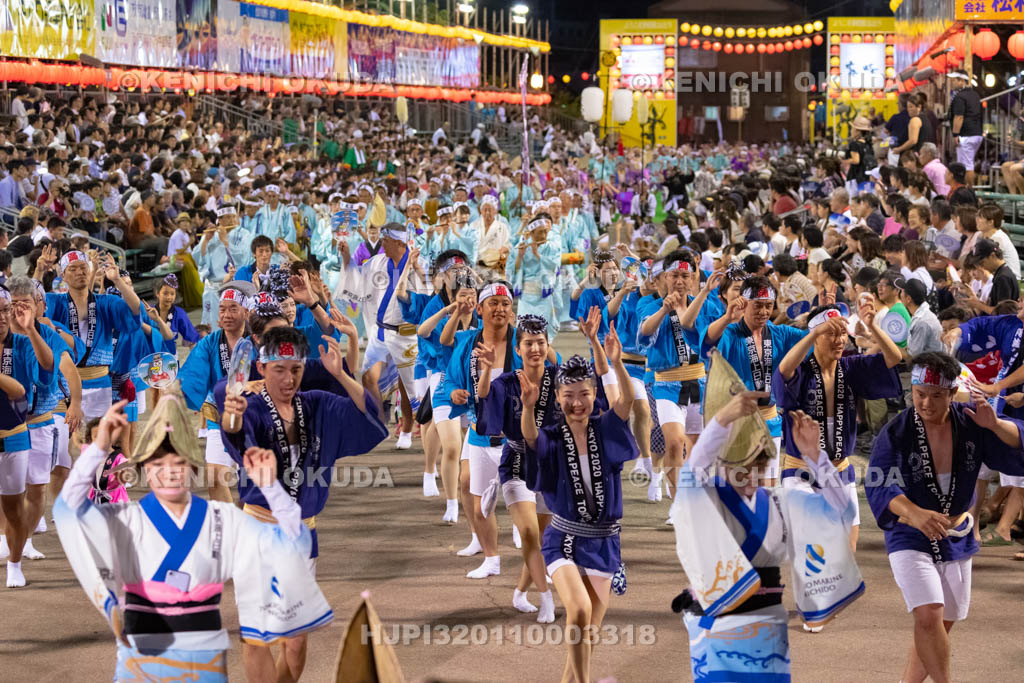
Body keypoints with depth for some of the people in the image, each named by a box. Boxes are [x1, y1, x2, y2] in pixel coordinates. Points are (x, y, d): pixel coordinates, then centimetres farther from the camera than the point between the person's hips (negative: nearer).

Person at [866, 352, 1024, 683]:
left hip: (957, 540, 4)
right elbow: (880, 486, -28)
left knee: (942, 626, 12)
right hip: (910, 539, -4)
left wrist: (996, 426, -25)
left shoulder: (971, 423, -6)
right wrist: (915, 514, -46)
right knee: (929, 616, -22)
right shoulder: (895, 433, -16)